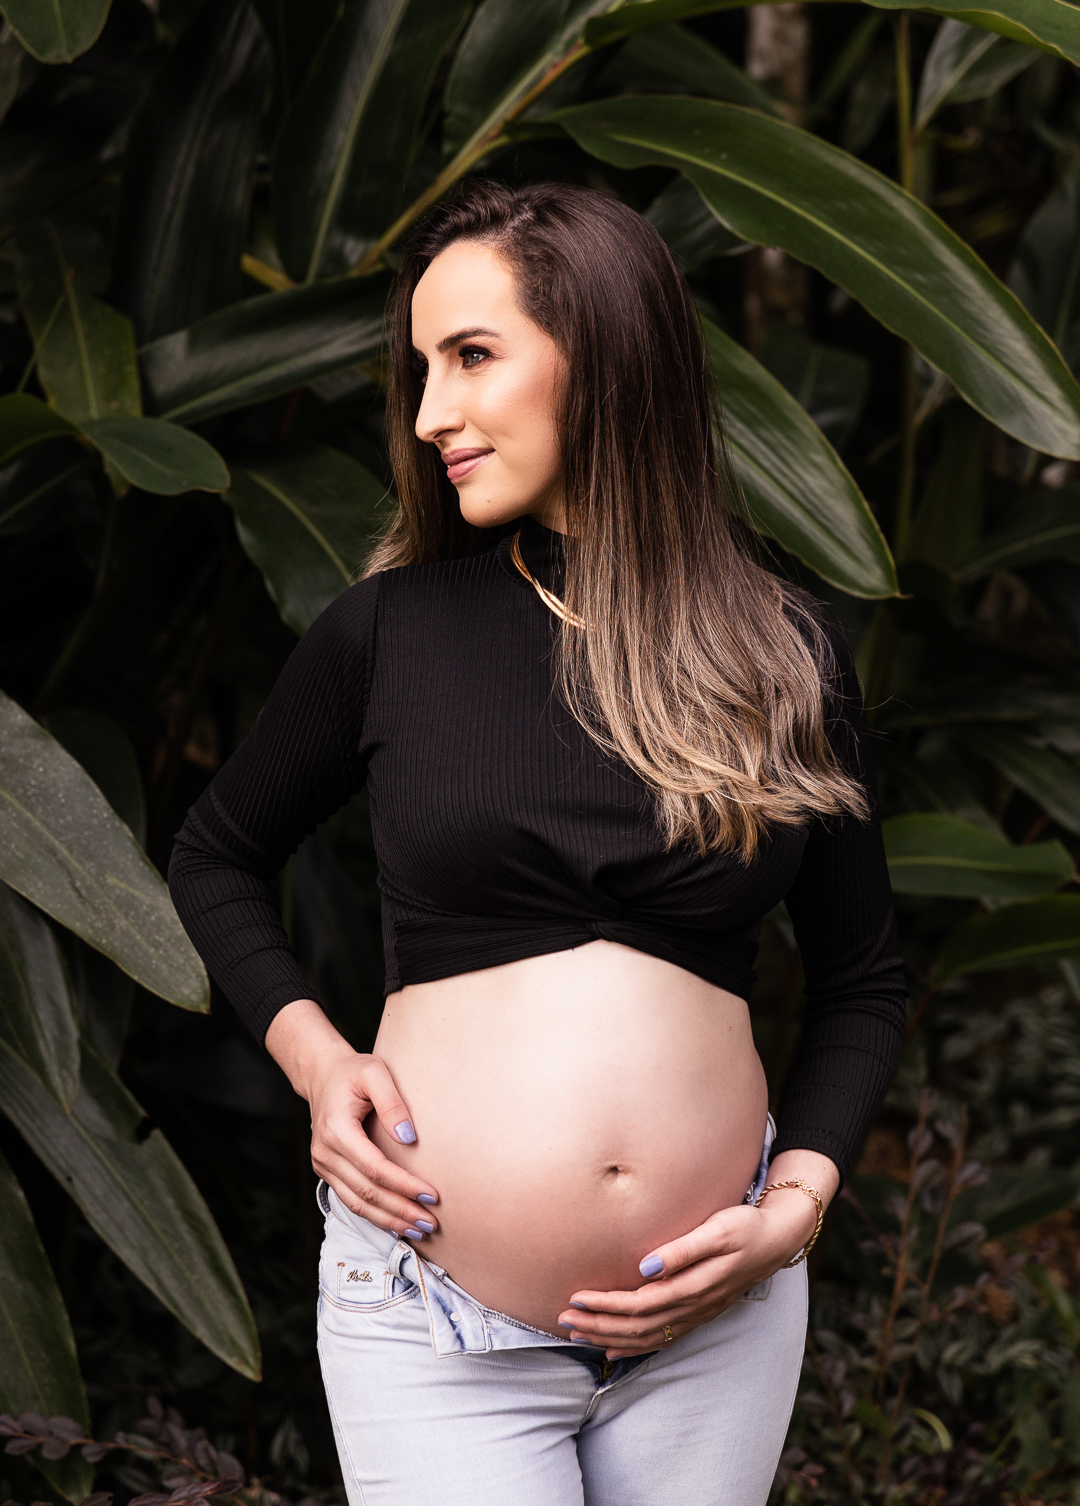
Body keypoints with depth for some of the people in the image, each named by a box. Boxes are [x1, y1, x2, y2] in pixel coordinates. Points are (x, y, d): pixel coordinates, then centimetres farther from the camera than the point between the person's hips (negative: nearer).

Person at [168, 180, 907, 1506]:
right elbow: (215, 859, 14)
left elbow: (863, 981, 11)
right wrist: (314, 1057, -2)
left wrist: (793, 1207, -3)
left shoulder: (783, 654, 2)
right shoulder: (390, 631, -1)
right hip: (437, 1325, -1)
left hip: (712, 1322, 2)